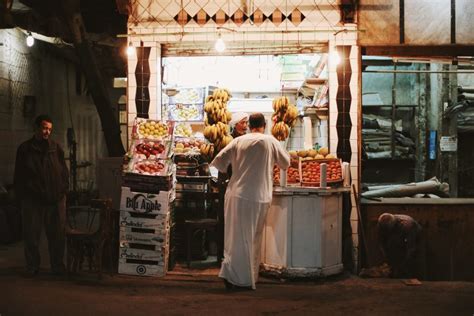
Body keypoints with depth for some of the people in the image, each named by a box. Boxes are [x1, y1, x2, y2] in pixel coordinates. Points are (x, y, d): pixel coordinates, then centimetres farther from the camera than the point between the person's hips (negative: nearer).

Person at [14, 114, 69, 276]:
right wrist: (21, 194, 0)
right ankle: (32, 267, 14)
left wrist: (64, 190, 2)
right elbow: (19, 175, 6)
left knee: (57, 234, 3)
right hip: (32, 200, -1)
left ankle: (58, 266, 13)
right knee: (31, 234, 3)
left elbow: (64, 171, 11)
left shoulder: (56, 148, 10)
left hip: (56, 199, 1)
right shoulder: (25, 149, 5)